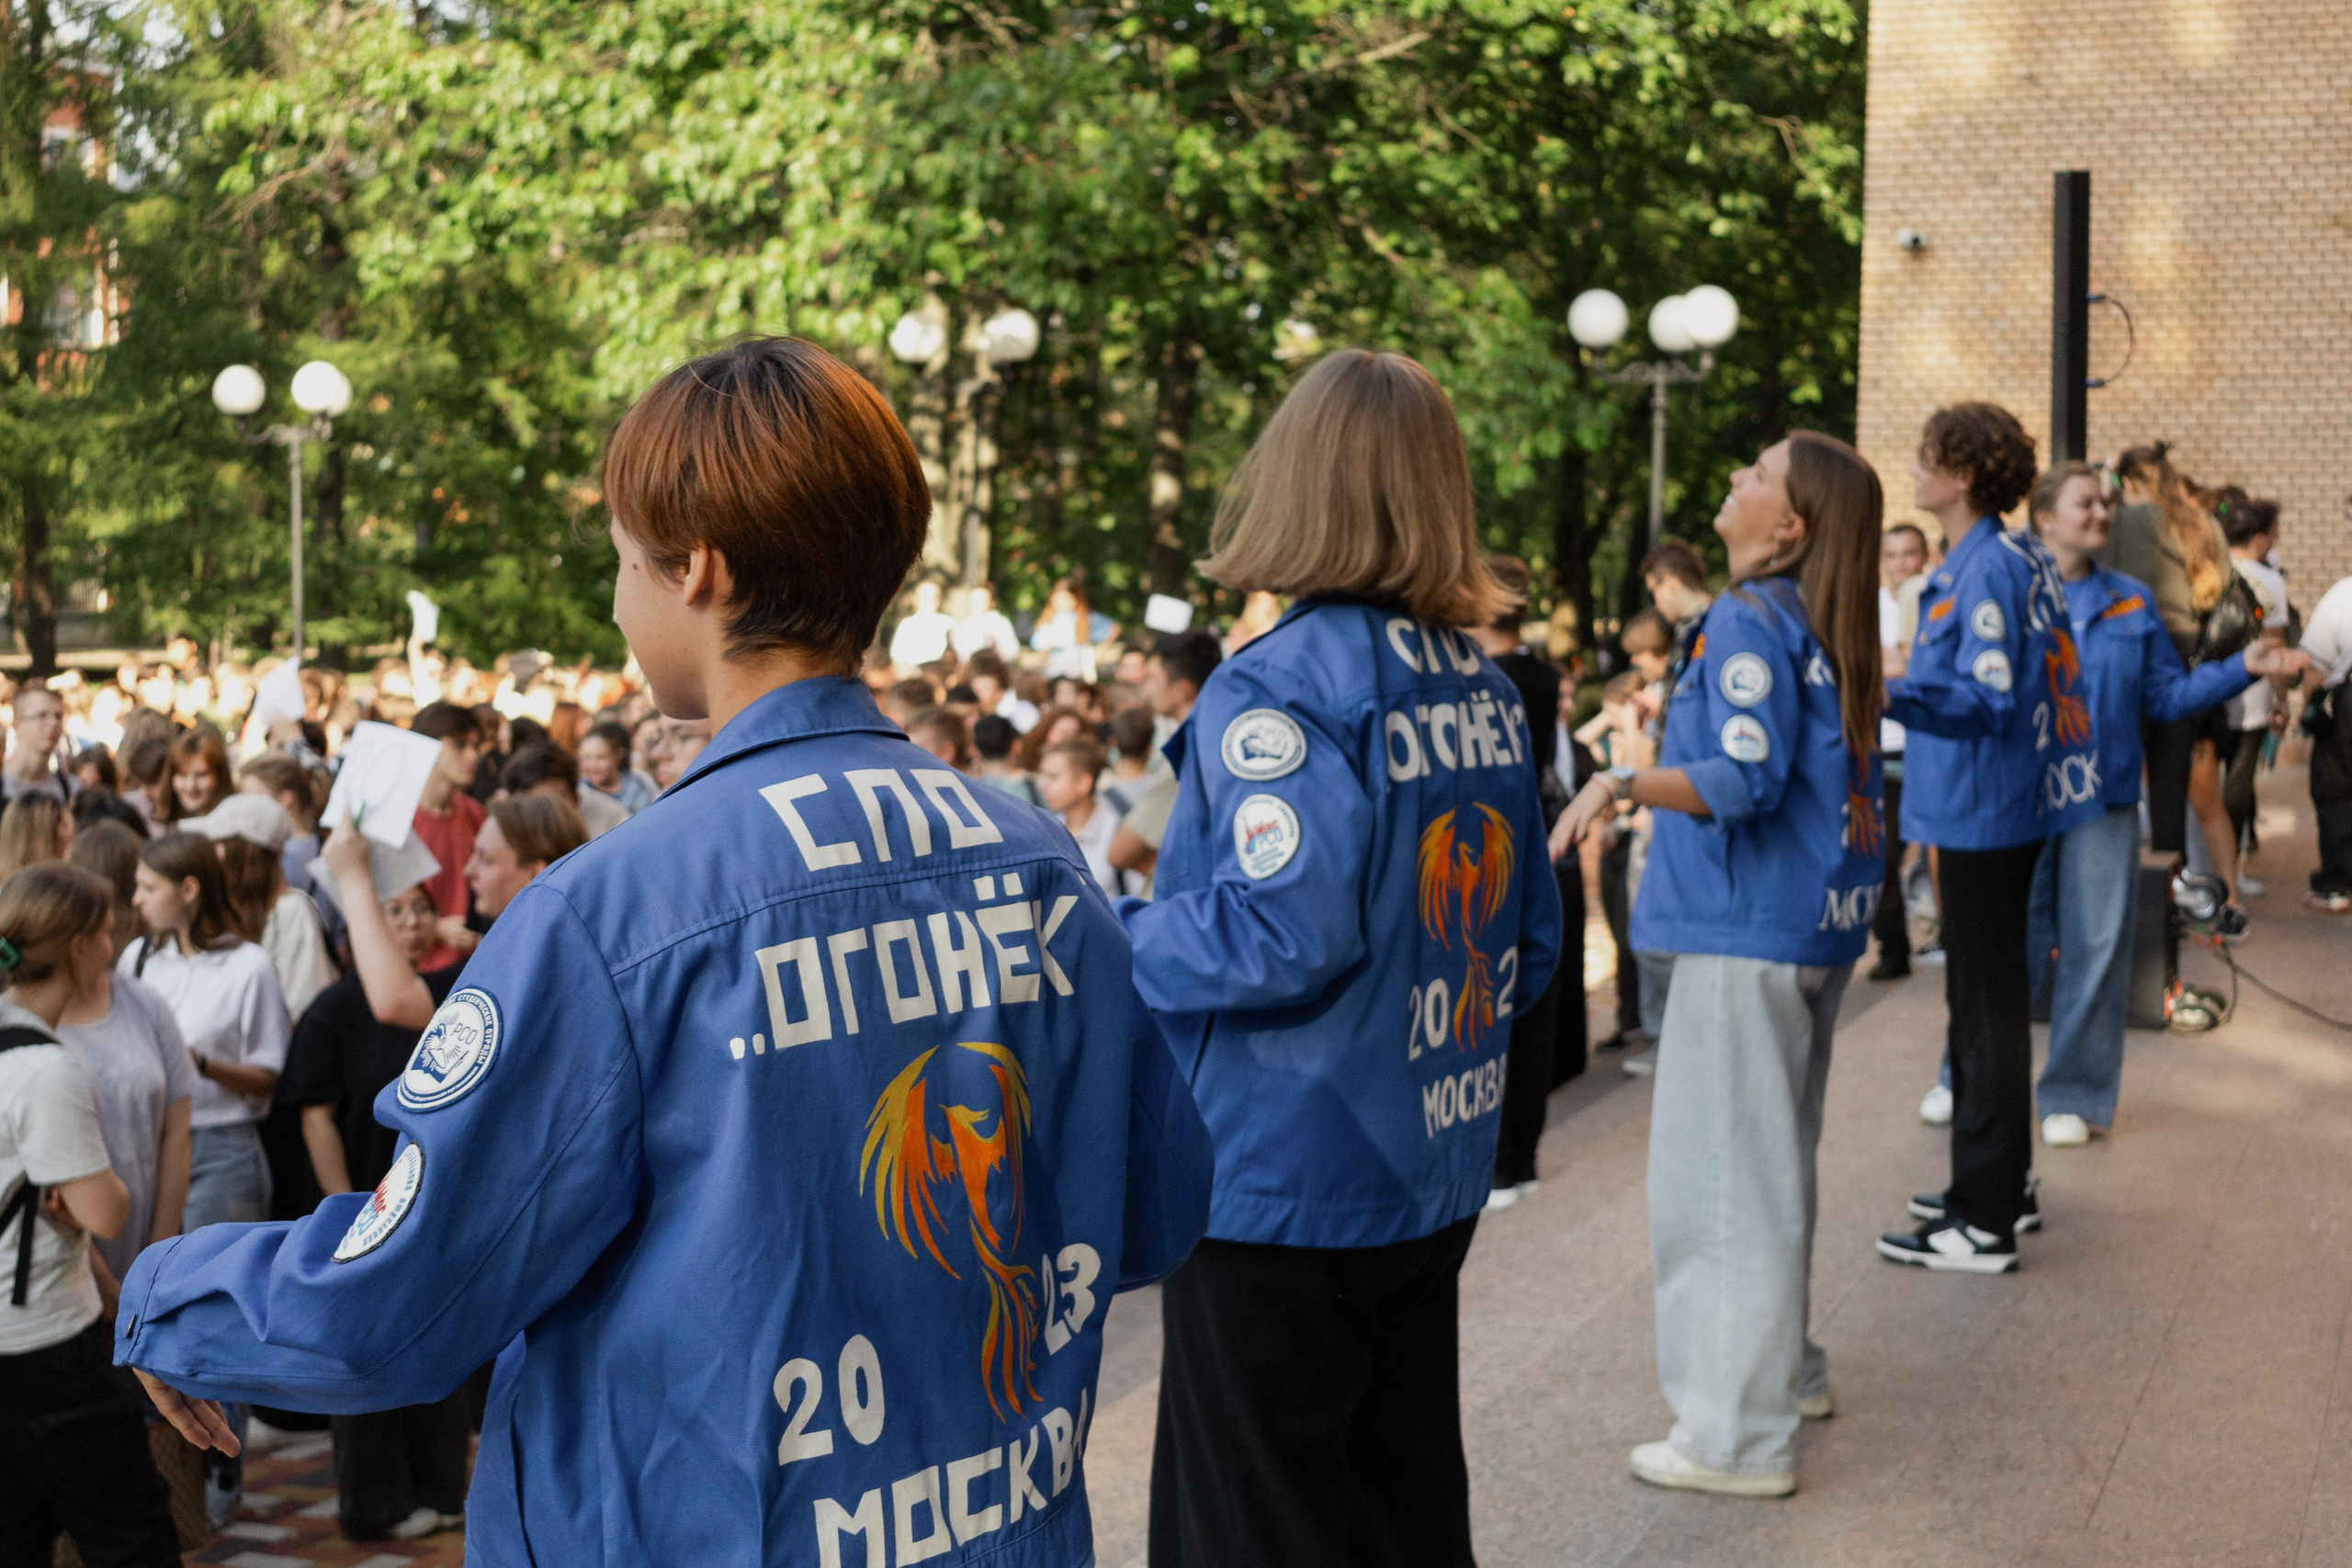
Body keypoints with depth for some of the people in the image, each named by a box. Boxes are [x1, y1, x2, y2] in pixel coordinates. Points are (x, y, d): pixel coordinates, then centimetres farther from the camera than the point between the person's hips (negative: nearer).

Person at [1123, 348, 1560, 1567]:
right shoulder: (1483, 690, 5)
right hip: (1433, 1174, 8)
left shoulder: (1279, 688, -18)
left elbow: (1284, 936, -27)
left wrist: (1105, 948, -13)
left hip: (1280, 1190, -7)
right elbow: (1530, 943, 11)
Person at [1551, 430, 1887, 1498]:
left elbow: (1746, 778, -25)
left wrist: (1622, 784, -36)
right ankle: (1786, 1369, 35)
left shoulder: (1751, 622, -16)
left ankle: (1741, 1436, -1)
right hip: (1817, 925, 10)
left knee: (1722, 1169, -5)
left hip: (1747, 929, -10)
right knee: (1773, 1159, 22)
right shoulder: (1825, 630, 11)